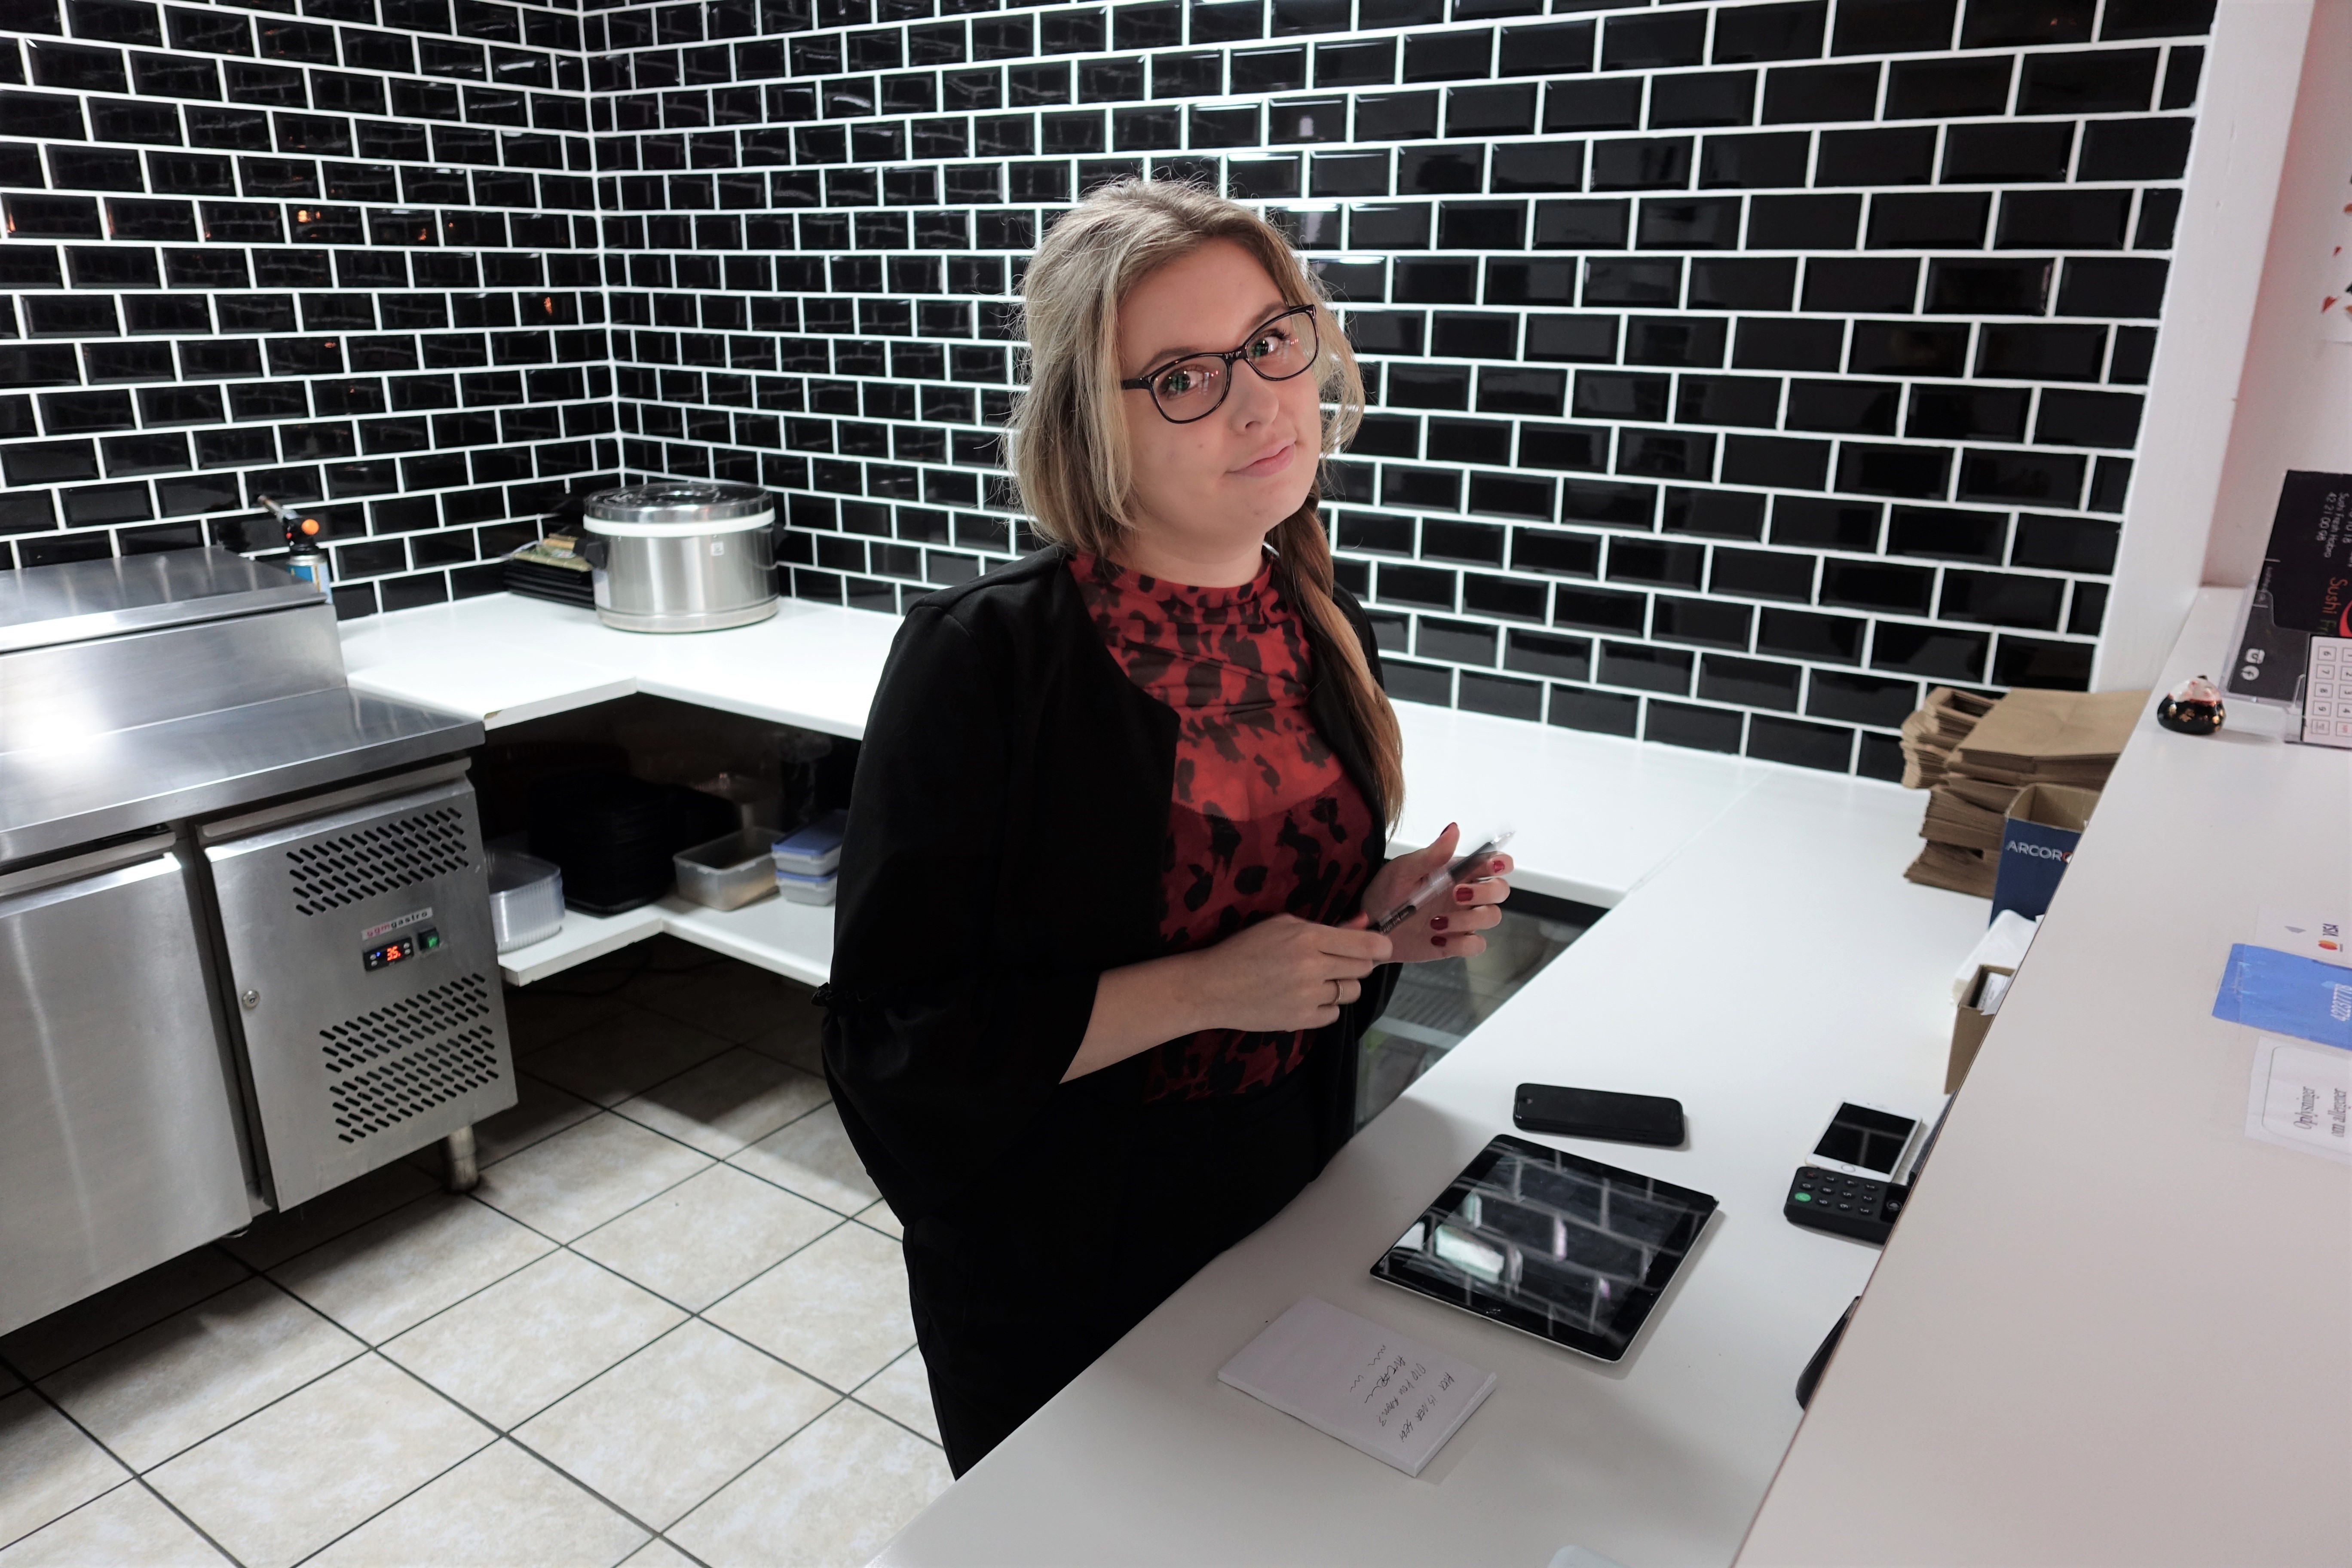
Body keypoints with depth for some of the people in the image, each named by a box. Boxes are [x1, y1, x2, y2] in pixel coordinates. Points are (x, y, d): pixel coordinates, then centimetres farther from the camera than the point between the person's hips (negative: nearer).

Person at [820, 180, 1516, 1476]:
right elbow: (894, 1032, -22)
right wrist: (1201, 992, -28)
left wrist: (1387, 922, -10)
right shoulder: (982, 658, -24)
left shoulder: (1321, 628, -4)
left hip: (1287, 1215, 6)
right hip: (1052, 1273, -5)